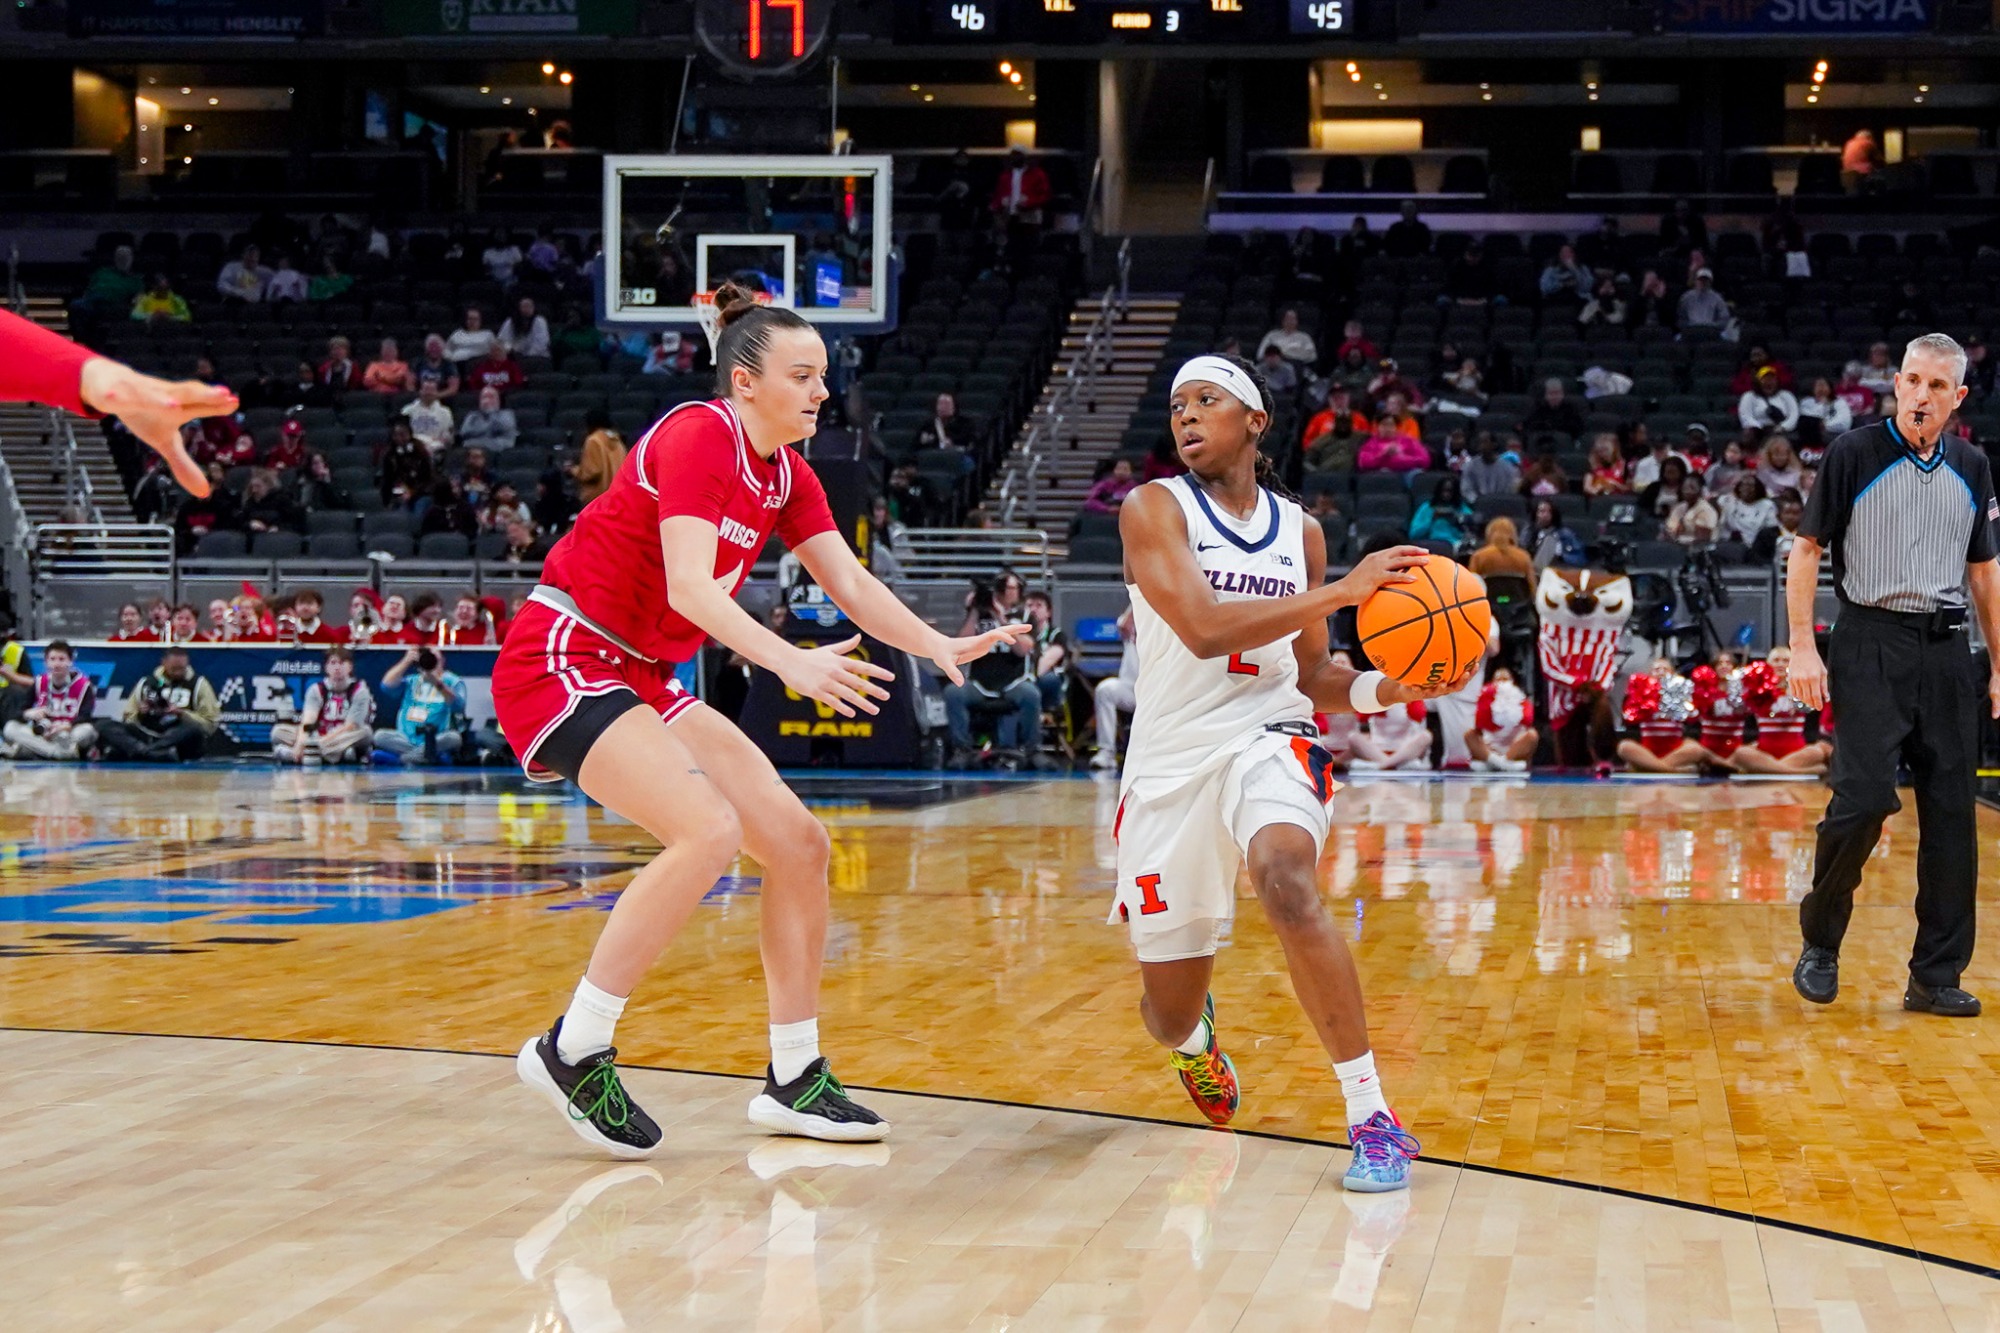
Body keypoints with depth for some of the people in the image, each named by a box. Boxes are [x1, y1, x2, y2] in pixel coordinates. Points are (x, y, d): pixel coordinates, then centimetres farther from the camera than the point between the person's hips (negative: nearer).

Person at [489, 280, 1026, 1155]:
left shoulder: (787, 475, 9)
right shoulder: (697, 436, -17)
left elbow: (851, 584, 3)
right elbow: (688, 587, -29)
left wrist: (939, 647, -13)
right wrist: (790, 662, -41)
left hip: (641, 680, 9)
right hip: (558, 662, -9)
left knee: (797, 843, 3)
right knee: (709, 831, -27)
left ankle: (794, 1079, 12)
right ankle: (572, 1051, -17)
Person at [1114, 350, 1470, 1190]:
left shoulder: (1299, 532, 9)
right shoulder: (1154, 510, -4)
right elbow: (1204, 628, -20)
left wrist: (1392, 687, -5)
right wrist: (1342, 592, -23)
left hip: (1267, 738, 1)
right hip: (1171, 759, -1)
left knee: (1286, 883, -34)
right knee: (1168, 1011, 7)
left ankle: (1371, 1116, -28)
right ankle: (1195, 1039, 49)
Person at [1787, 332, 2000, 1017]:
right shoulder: (1853, 454, -2)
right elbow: (1806, 549, -1)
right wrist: (1803, 647, -9)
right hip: (1872, 644, -5)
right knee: (1863, 797, -15)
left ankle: (1937, 977, 9)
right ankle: (1819, 944, 7)